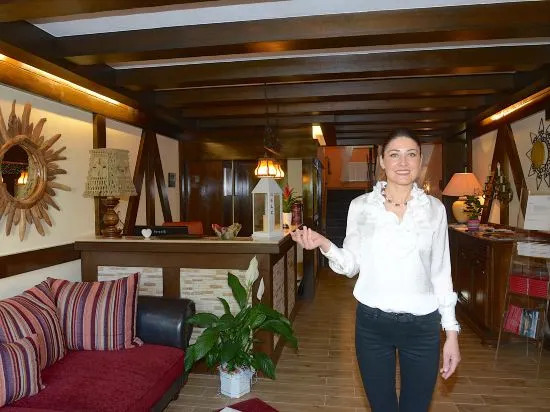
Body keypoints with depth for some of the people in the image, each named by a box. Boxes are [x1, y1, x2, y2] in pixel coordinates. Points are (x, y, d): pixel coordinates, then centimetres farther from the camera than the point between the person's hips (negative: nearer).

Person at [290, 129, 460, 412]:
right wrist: (325, 245, -18)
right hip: (372, 323, 0)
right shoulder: (360, 206, -3)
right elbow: (352, 266, 0)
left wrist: (451, 331, 2)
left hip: (422, 325, 1)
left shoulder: (434, 209, -1)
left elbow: (441, 273, 3)